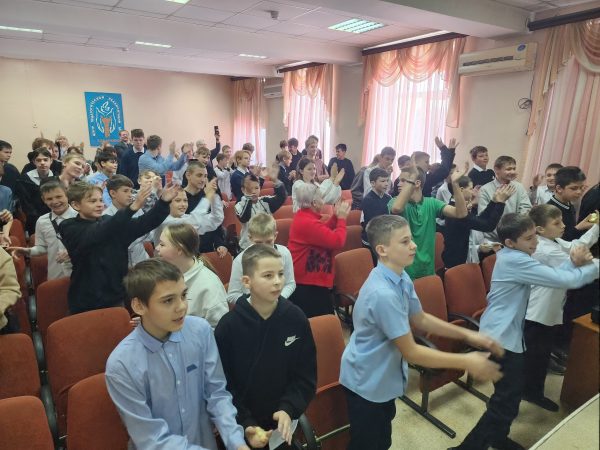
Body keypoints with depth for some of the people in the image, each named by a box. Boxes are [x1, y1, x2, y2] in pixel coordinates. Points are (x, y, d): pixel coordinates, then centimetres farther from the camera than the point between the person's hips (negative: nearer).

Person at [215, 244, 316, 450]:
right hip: (242, 428, -1)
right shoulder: (228, 325, -17)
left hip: (283, 423, 2)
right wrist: (245, 423, -16)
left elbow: (306, 376, -4)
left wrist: (288, 409, -16)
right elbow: (222, 386, -10)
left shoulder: (296, 318, -12)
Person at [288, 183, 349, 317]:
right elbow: (337, 241, -26)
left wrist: (335, 216, 7)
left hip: (307, 279, 11)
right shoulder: (308, 223, -26)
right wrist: (341, 218, -12)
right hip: (308, 283, -11)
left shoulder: (303, 217, 8)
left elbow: (324, 232, 18)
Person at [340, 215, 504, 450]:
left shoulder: (401, 278, -7)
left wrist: (467, 335, -1)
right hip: (366, 382, -8)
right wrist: (466, 362, -22)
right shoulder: (382, 294, -36)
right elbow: (411, 352, -28)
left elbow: (420, 319, 7)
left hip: (384, 377, 8)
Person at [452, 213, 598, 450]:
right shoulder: (515, 261, -22)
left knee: (509, 393, 23)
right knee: (507, 400, -3)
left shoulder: (511, 256, 9)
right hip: (502, 337, -10)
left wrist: (573, 262, -7)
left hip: (503, 333, 10)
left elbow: (550, 276, 9)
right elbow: (565, 280, -23)